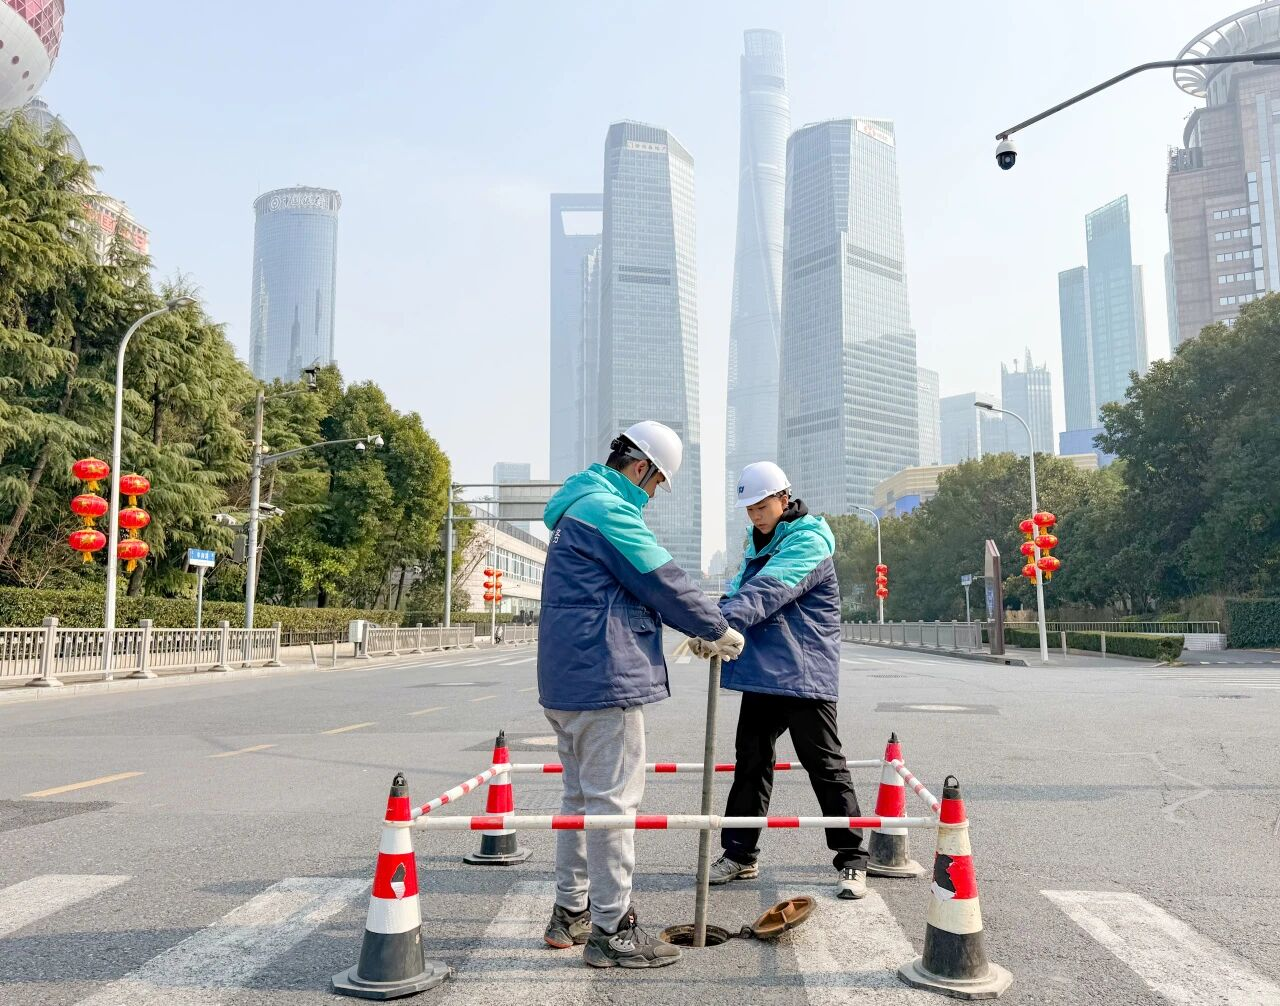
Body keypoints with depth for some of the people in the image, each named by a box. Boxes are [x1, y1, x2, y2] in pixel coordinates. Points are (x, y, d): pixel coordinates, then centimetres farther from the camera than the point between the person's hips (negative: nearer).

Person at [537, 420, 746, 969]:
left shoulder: (579, 508, 20)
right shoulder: (608, 510, -14)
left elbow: (640, 590, 23)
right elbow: (665, 582, -13)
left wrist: (699, 631, 19)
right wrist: (719, 629, 2)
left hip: (567, 680, 11)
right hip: (603, 679, -11)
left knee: (581, 796, 18)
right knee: (612, 801, -4)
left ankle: (571, 913, 27)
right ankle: (611, 929, 4)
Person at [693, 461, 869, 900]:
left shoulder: (809, 542, -14)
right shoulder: (758, 543, 15)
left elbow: (767, 592, -29)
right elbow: (739, 590, 10)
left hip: (805, 674, -8)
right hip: (762, 672, 8)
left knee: (825, 765, 0)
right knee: (750, 760, 12)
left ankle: (852, 860, 12)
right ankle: (740, 854, 23)